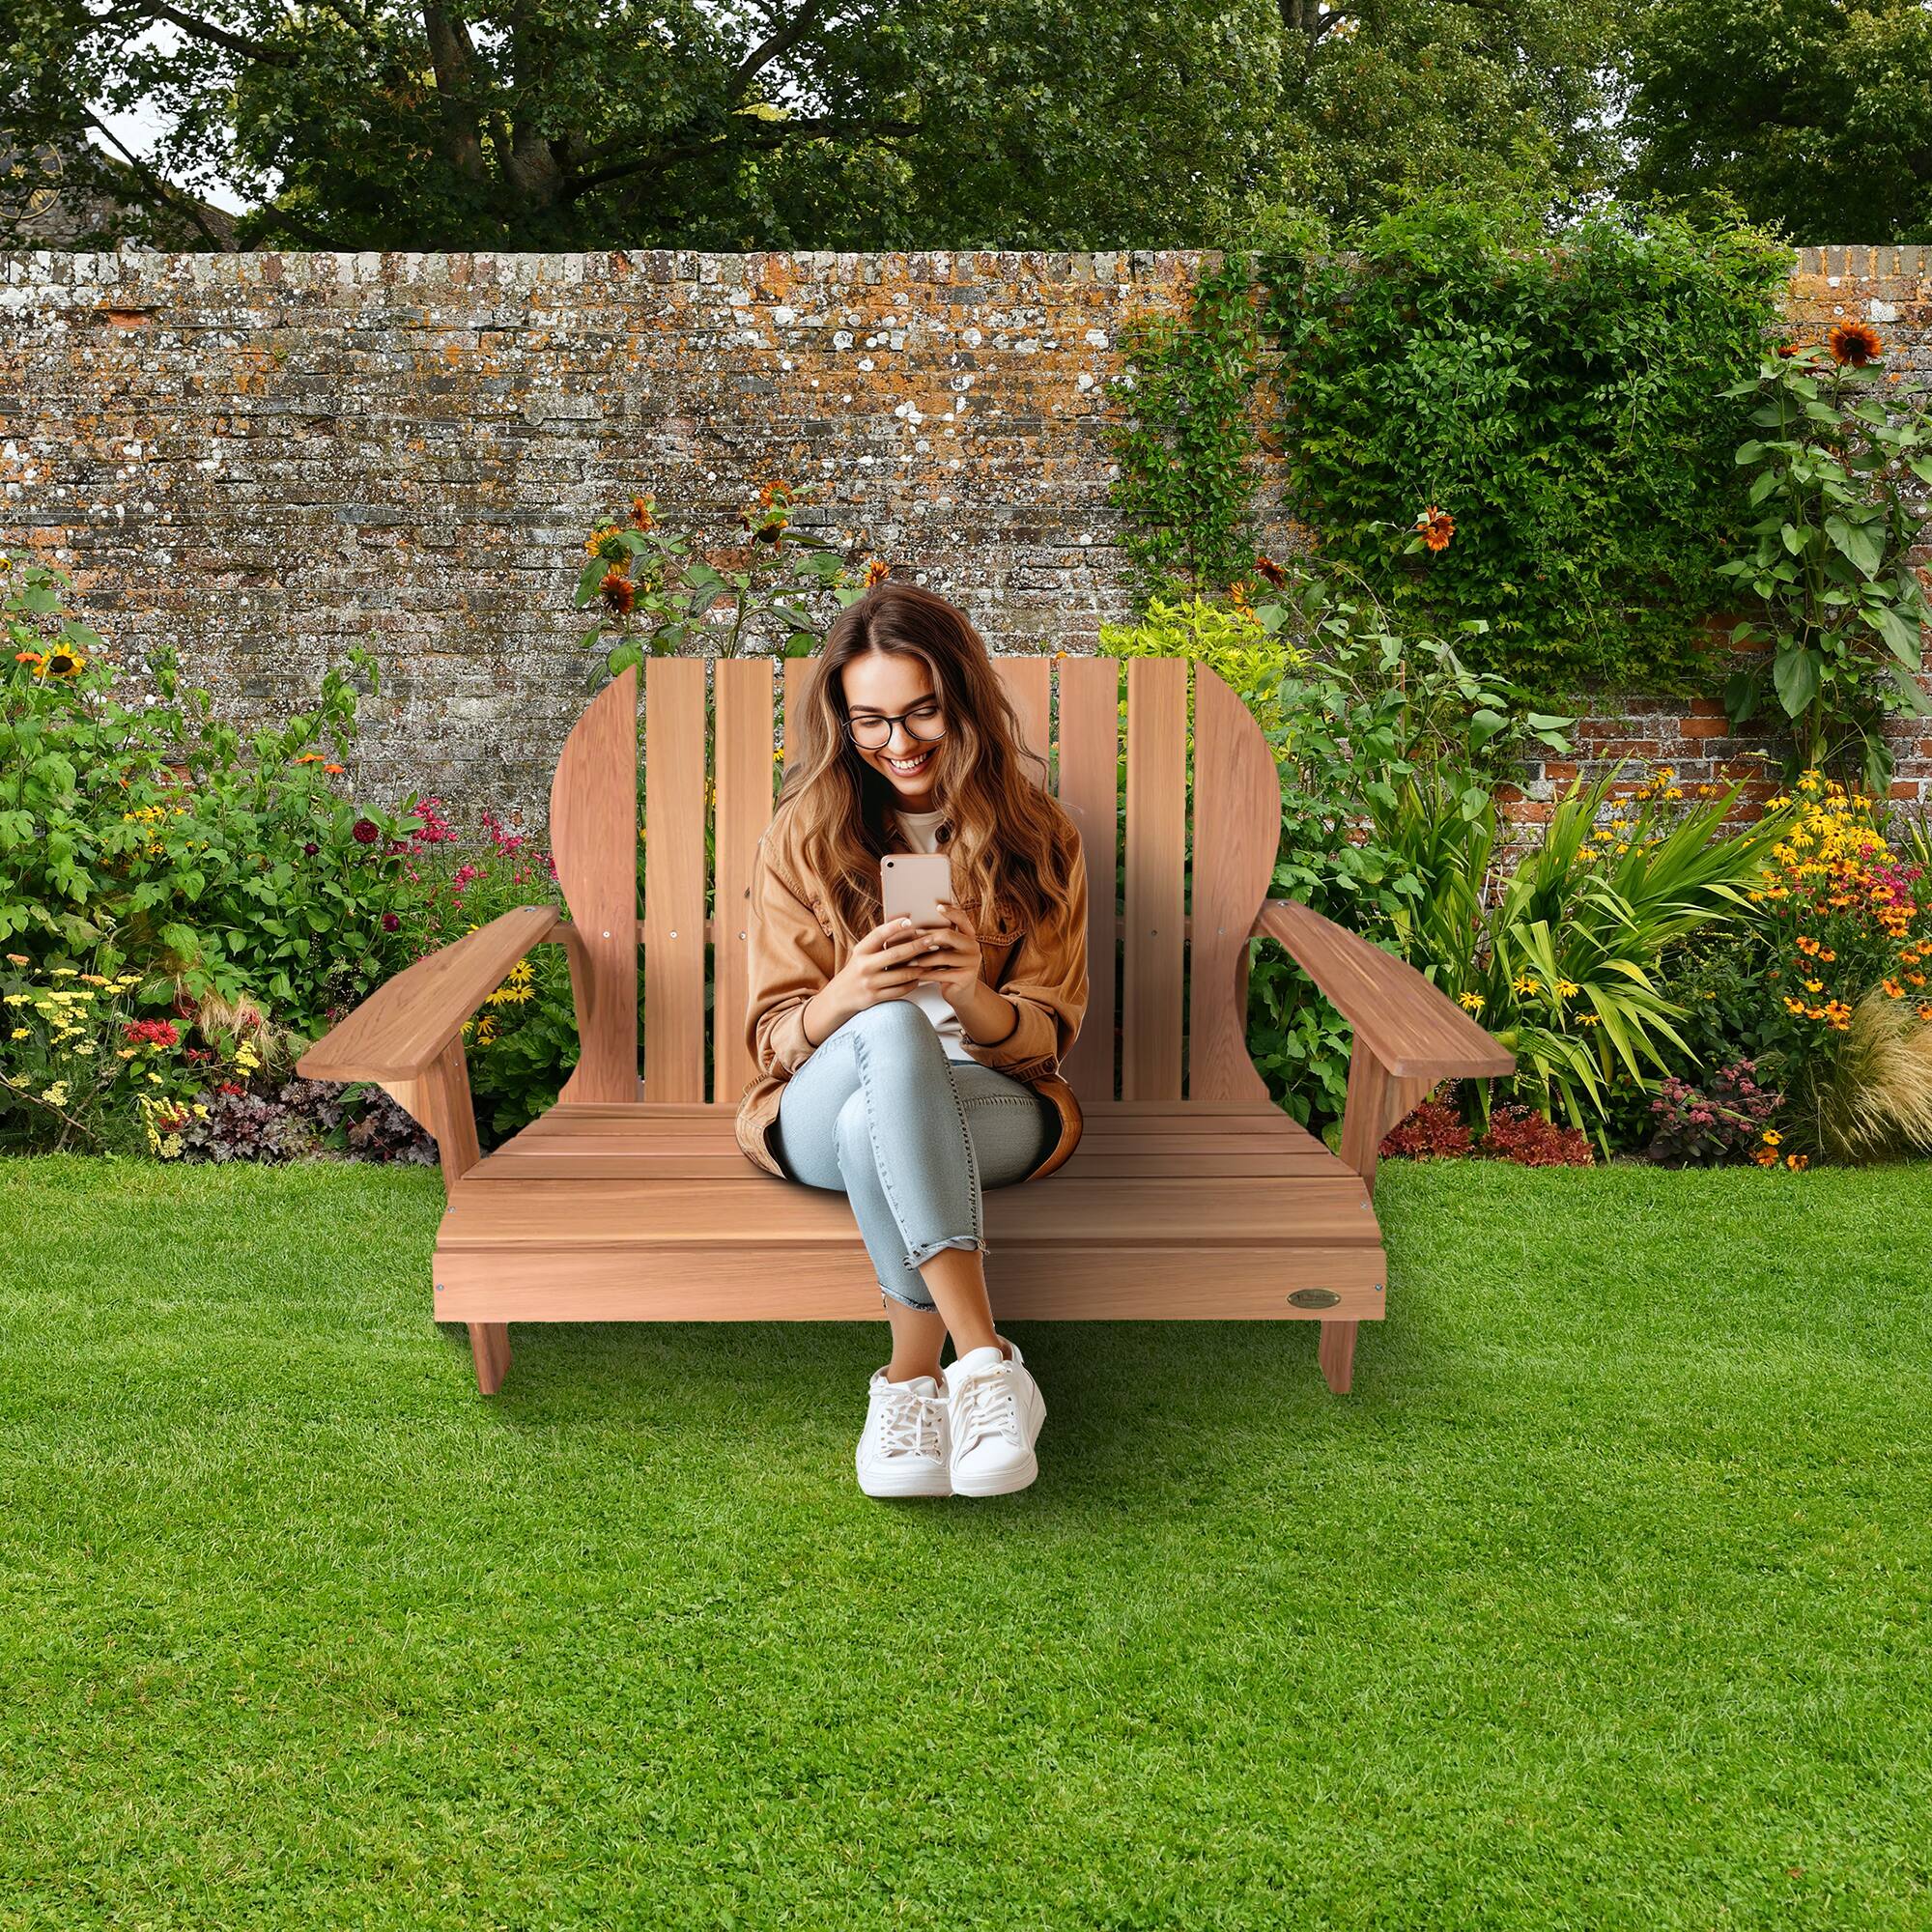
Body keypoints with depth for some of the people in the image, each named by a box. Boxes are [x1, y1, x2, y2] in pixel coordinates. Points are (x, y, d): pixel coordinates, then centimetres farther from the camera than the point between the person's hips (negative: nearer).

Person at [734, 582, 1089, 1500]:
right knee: (894, 1028, -38)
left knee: (873, 1126, -38)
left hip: (994, 1109, 0)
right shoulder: (804, 838, 3)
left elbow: (1045, 1037, 2)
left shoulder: (1037, 837, 4)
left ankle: (913, 1376, -27)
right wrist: (845, 995, -24)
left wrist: (971, 994, -22)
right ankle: (984, 1357, -44)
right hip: (817, 1116, 1)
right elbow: (773, 1040, 1)